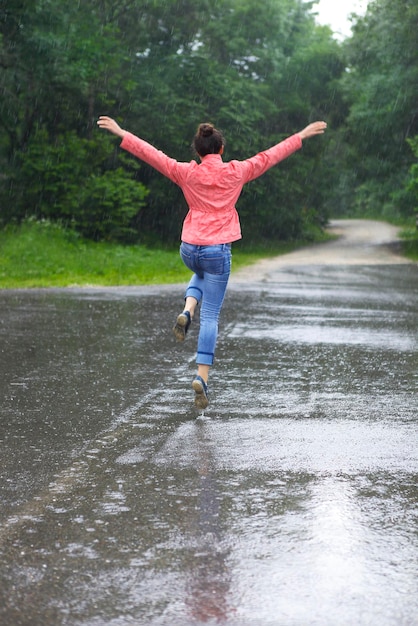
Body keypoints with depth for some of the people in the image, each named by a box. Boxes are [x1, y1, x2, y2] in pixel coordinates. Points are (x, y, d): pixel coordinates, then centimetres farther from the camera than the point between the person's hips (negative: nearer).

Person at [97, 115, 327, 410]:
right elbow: (269, 156, 7)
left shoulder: (187, 172, -1)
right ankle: (202, 376, -7)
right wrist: (302, 135, 18)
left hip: (189, 249, 2)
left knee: (201, 274, 39)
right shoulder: (236, 172, -2)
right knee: (211, 316, 3)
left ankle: (187, 311, 10)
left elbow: (153, 155, 2)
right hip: (218, 250, -2)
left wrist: (121, 133, 10)